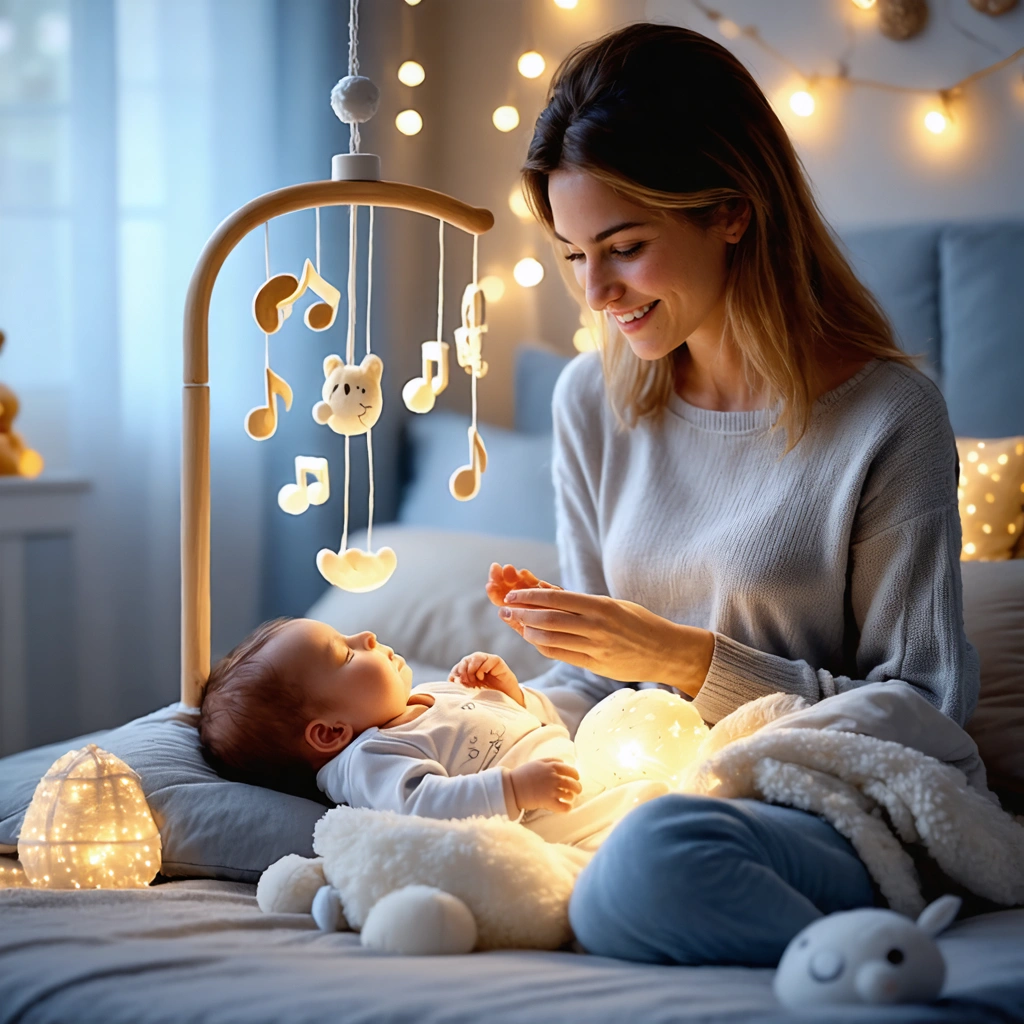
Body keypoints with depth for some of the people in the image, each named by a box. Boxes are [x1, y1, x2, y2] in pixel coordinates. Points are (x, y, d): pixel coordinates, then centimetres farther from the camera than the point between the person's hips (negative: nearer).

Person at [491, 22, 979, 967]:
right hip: (644, 790, 8)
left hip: (828, 818, -7)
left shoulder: (888, 415, -10)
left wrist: (690, 658, -17)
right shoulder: (592, 402, 7)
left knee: (655, 856, -37)